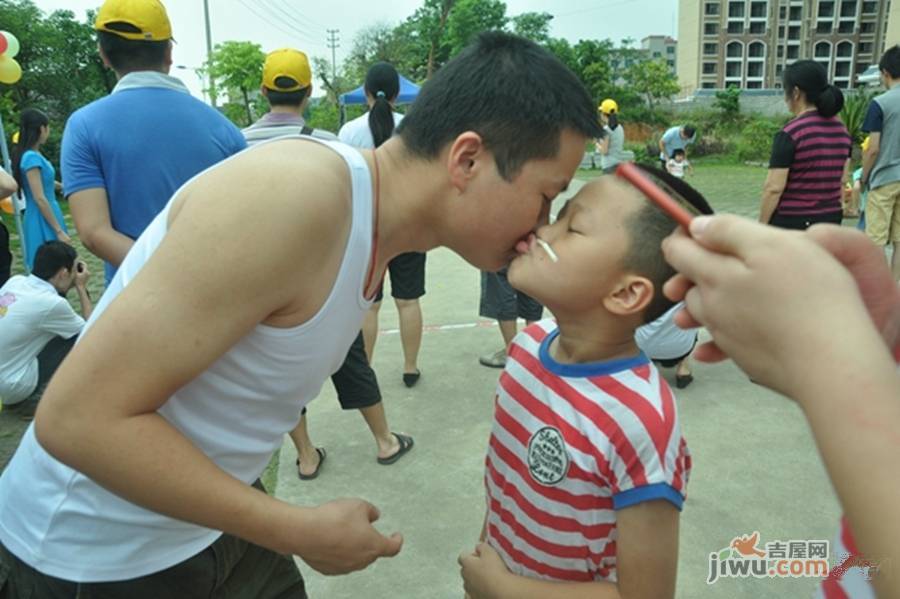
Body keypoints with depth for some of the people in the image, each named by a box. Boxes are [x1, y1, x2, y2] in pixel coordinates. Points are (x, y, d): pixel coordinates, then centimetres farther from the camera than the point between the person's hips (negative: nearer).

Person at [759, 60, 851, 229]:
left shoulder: (790, 133, -15)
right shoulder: (842, 130, 8)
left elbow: (774, 188, -17)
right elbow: (844, 179, 14)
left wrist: (762, 225, -8)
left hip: (792, 222, -7)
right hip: (831, 220, 7)